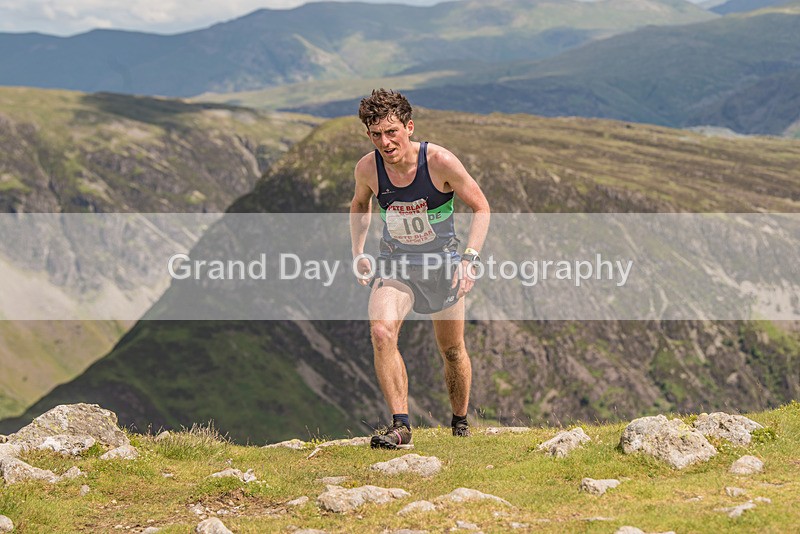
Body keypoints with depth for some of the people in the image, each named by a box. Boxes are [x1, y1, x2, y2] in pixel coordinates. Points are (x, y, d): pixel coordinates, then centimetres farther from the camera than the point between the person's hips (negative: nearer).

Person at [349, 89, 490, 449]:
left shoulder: (439, 161, -21)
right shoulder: (367, 168, -13)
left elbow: (480, 208, -9)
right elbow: (359, 205, 12)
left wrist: (470, 259, -20)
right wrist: (358, 252, 0)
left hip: (442, 264, -1)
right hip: (394, 264, 1)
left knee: (452, 351, 11)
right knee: (381, 332, -26)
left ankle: (460, 423, 36)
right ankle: (400, 426, -23)